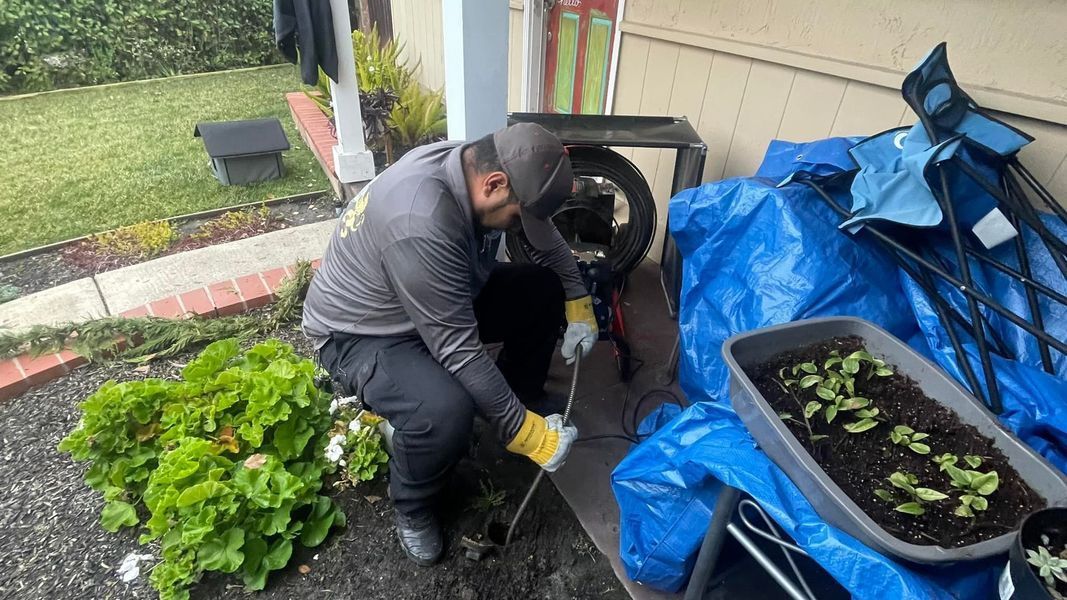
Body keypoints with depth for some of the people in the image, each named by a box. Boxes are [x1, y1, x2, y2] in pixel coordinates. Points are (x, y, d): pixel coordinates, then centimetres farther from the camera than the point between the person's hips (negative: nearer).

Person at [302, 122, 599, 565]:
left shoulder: (480, 165, -12)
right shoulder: (421, 225, -39)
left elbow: (548, 242, 5)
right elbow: (459, 351, -34)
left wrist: (579, 307, 0)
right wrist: (525, 433, -25)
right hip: (361, 332, -8)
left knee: (544, 289, -1)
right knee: (445, 411, -35)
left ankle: (525, 397, 22)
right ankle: (412, 507, 0)